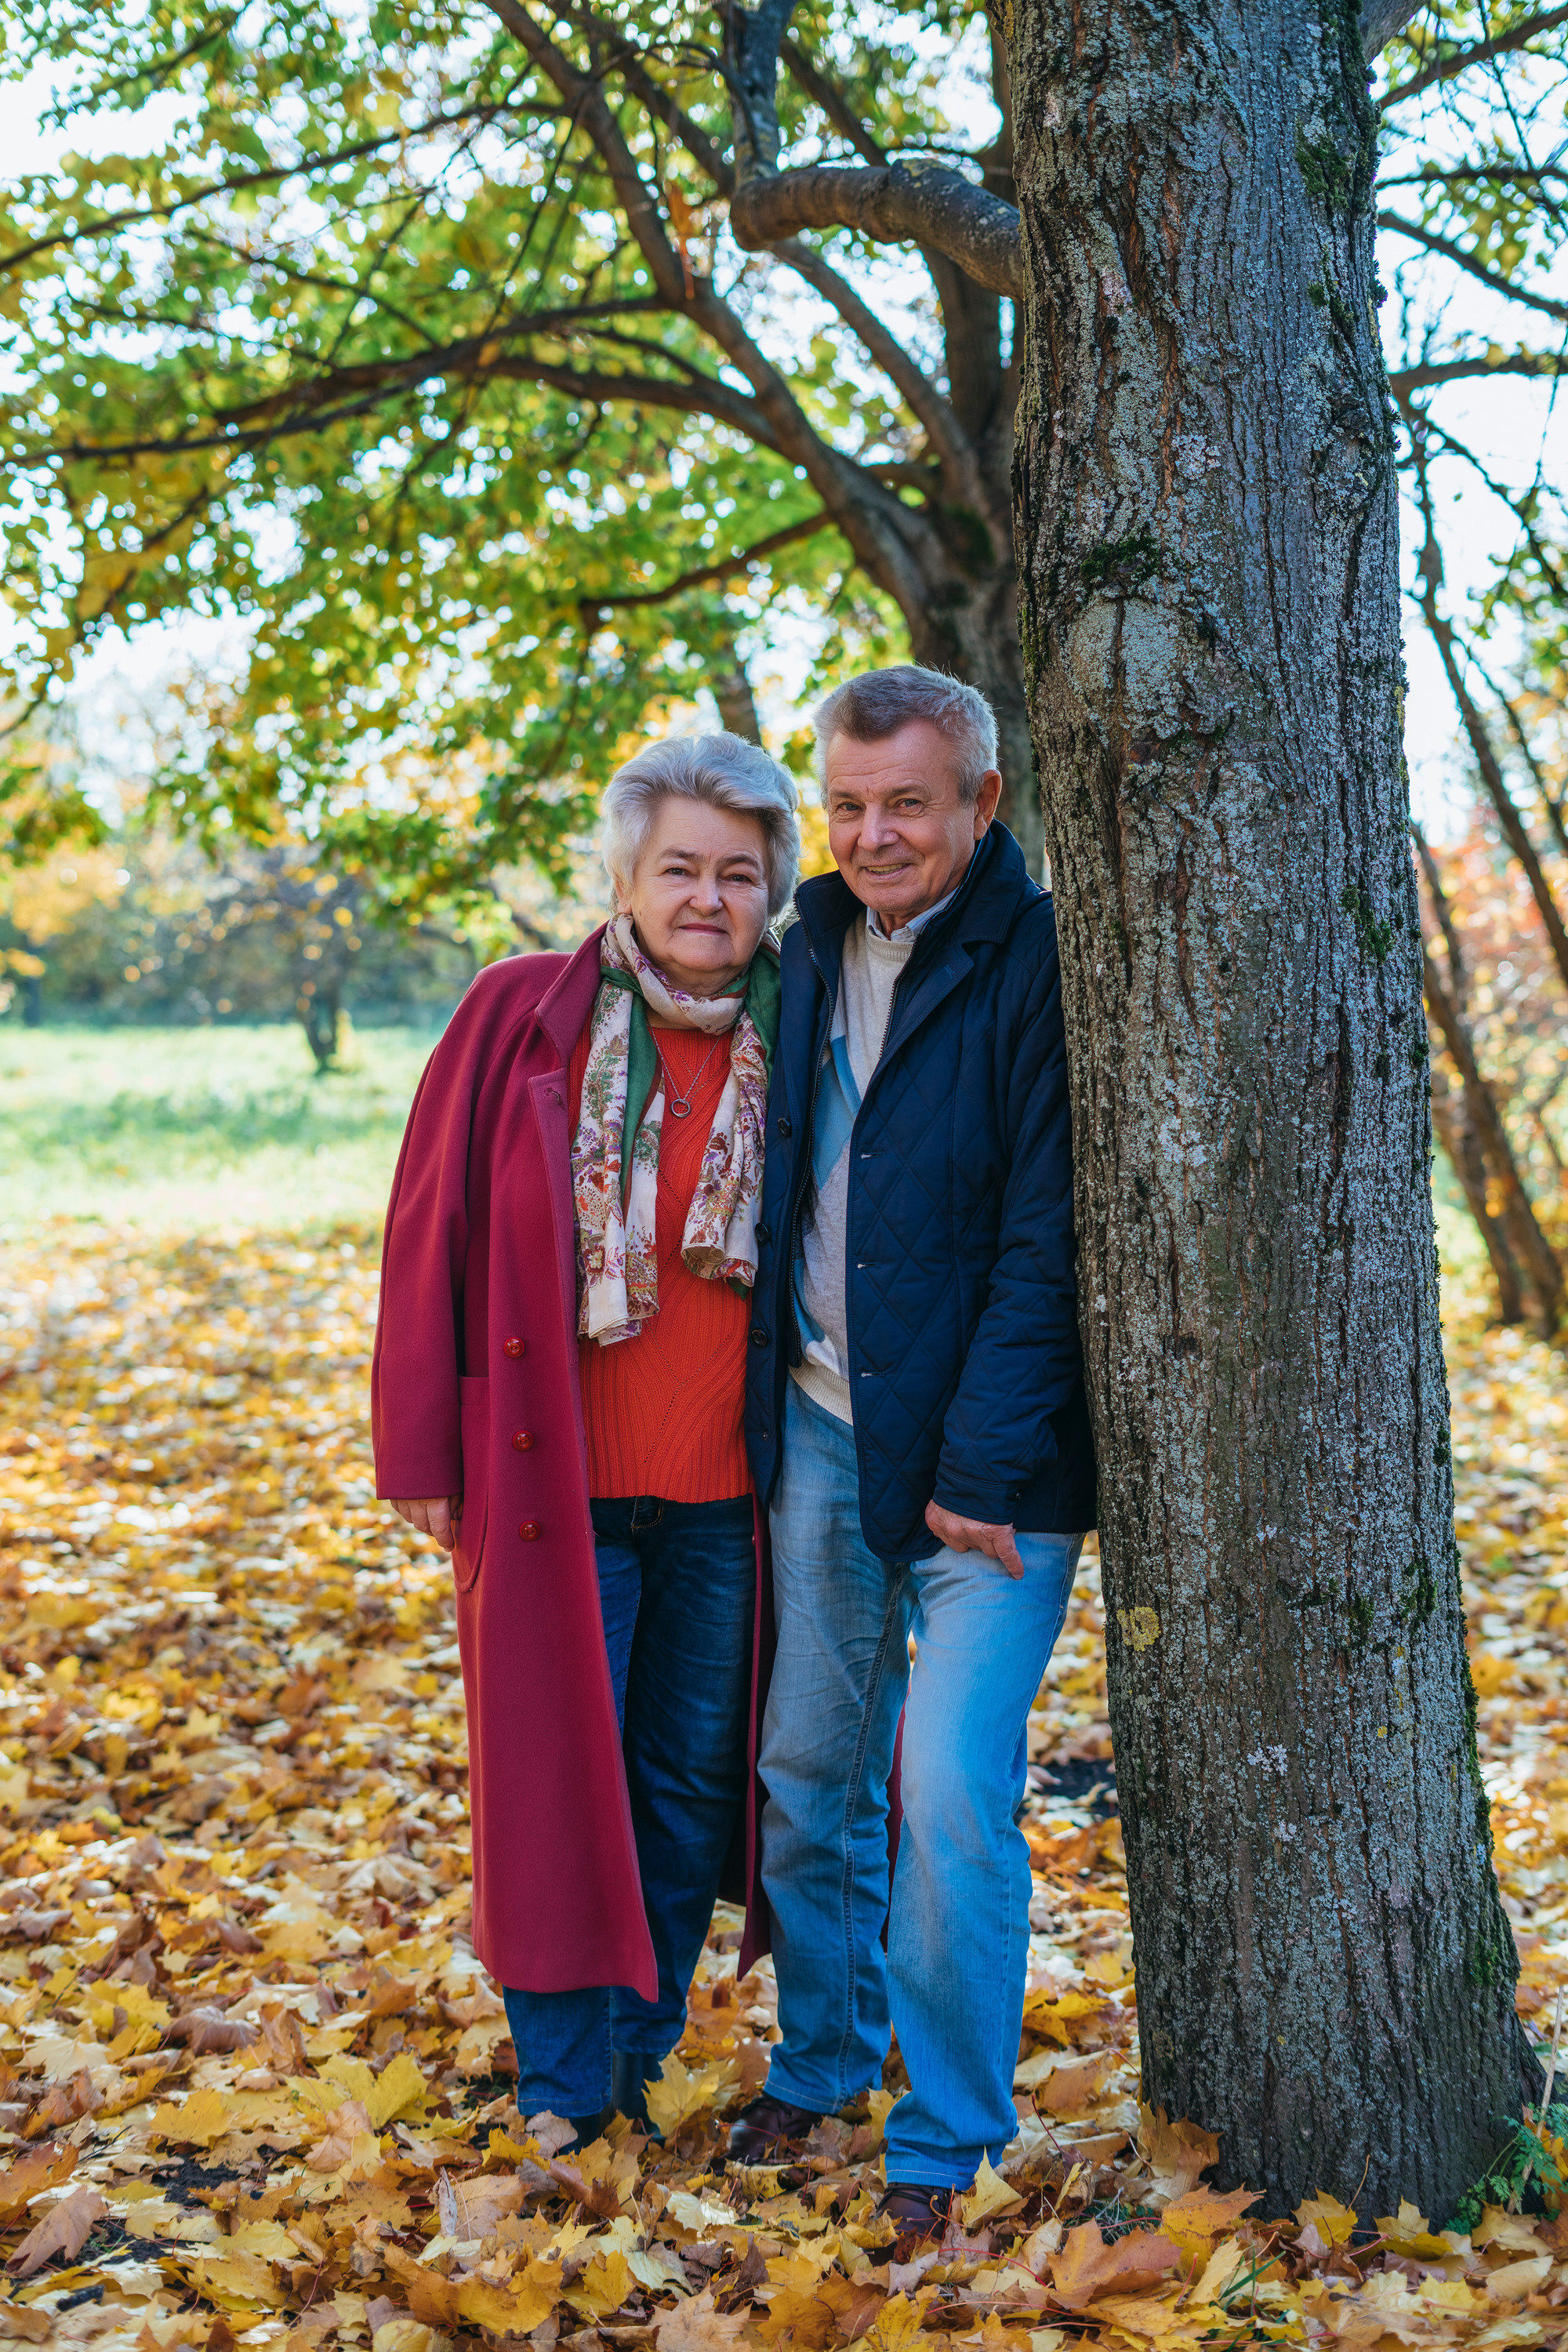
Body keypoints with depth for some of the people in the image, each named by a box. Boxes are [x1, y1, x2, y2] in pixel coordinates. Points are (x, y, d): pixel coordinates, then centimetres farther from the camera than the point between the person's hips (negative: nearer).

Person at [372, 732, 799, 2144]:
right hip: (555, 1482, -2)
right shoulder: (521, 1020, -3)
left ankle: (641, 2056, 30)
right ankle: (567, 2093, 17)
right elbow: (431, 1234, -1)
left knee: (693, 1778, 12)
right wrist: (421, 1449, -3)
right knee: (556, 1776, 2)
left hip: (729, 1494, 2)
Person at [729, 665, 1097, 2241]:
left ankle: (946, 2140, 10)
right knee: (807, 1771, 13)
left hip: (985, 1454, -6)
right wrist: (771, 1407, 10)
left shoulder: (1035, 966, -11)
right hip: (822, 1429, 6)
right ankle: (822, 2064, 34)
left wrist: (983, 1466, -17)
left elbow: (1045, 1239, -14)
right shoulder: (808, 950, 8)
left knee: (951, 1788, -8)